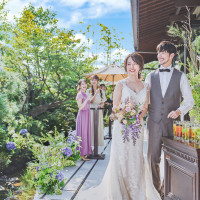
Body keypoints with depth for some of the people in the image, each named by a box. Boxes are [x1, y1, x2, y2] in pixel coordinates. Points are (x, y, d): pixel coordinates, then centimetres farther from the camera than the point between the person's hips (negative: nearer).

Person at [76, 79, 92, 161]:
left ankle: (85, 152, 18)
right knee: (82, 134, -5)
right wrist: (87, 99, -24)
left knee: (87, 133, 11)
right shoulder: (79, 94, -11)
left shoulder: (85, 94, 14)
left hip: (87, 114, 9)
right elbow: (80, 107, -19)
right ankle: (82, 154, 0)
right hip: (82, 115, -9)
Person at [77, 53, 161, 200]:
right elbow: (115, 108, -4)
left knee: (137, 159, 8)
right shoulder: (121, 84, 0)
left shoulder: (146, 86, 11)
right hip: (122, 126, -3)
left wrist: (138, 117, -10)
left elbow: (145, 108, 10)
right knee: (121, 159, 0)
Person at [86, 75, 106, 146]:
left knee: (99, 126, -1)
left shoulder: (101, 91, 10)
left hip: (99, 112, 1)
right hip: (91, 111, -1)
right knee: (91, 126, -4)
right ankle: (91, 142, 1)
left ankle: (98, 142, 5)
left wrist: (101, 105, -10)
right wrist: (95, 94, -16)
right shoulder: (88, 91, 6)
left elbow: (103, 102, 12)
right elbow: (90, 101, -5)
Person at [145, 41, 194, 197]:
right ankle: (157, 190, 19)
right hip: (154, 123, 2)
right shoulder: (150, 76, 11)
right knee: (153, 158, 3)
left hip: (173, 123, -2)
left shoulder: (181, 76, 4)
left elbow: (190, 100, 5)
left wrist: (179, 111, -13)